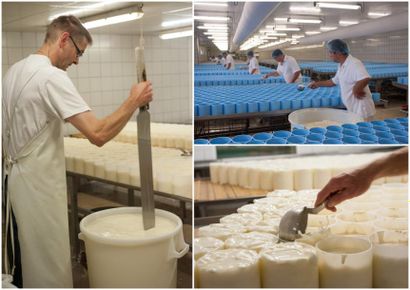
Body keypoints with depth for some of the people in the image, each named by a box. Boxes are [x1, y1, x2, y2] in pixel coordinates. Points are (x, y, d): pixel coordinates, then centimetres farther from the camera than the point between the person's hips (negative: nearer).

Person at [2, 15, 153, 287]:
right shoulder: (52, 76, -22)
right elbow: (98, 134, -31)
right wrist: (134, 101, -20)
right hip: (40, 183, -10)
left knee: (35, 253, 21)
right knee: (51, 260, 2)